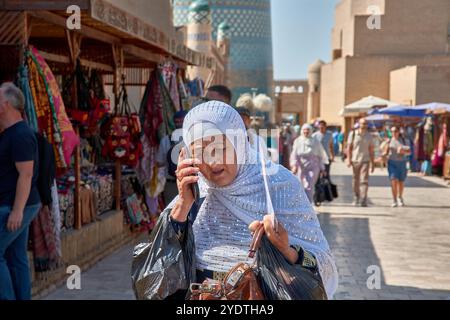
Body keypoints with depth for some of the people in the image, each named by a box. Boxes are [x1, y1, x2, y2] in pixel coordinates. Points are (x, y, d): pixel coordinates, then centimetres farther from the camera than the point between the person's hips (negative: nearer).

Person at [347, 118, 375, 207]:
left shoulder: (369, 136, 6)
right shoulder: (353, 134, 3)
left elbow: (371, 150, 8)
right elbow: (349, 147, 3)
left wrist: (373, 163, 6)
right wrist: (348, 159, -7)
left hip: (365, 161, 0)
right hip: (355, 160, 1)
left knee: (364, 180, -11)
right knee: (356, 180, 9)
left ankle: (363, 200, -14)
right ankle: (356, 197, 24)